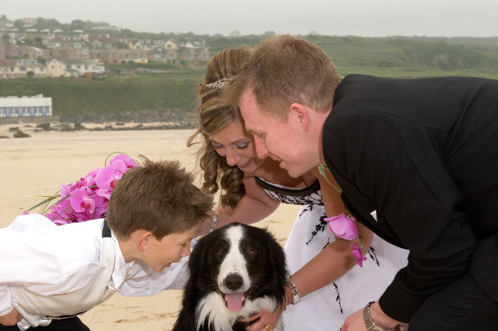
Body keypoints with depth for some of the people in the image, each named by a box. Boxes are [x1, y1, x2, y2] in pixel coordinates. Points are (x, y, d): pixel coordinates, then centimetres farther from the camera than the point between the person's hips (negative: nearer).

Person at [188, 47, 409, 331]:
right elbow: (262, 200, 2)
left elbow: (351, 245, -26)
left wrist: (284, 295, -28)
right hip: (321, 220, 5)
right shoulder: (248, 148, -21)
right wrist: (207, 225, -16)